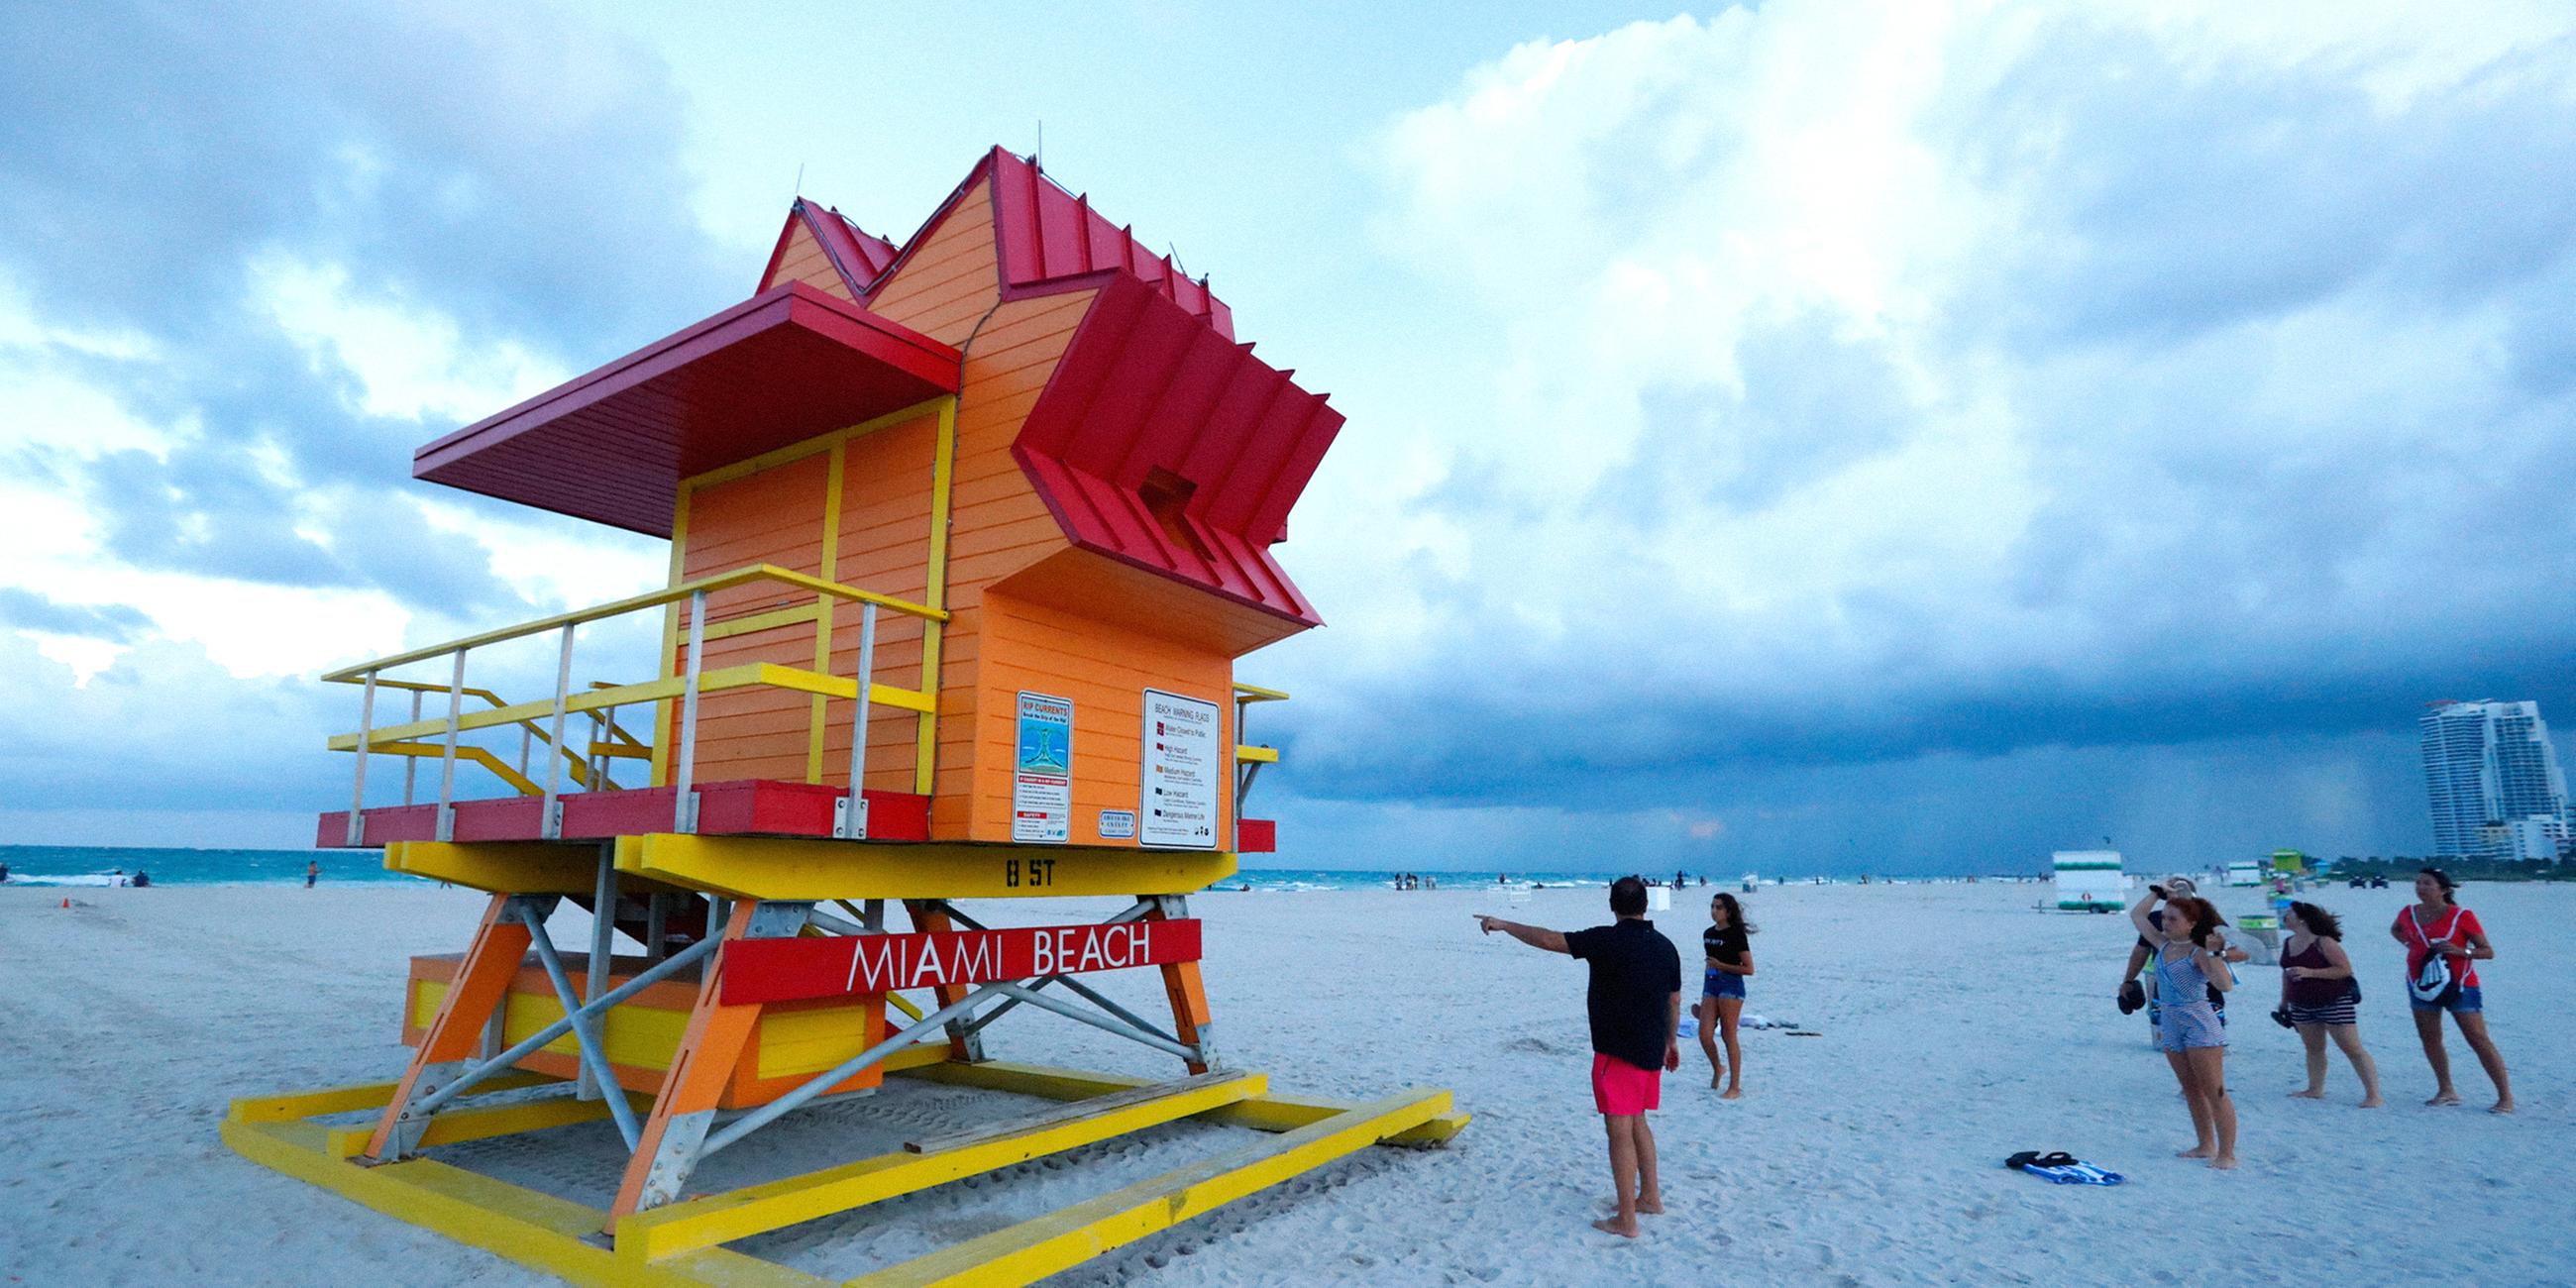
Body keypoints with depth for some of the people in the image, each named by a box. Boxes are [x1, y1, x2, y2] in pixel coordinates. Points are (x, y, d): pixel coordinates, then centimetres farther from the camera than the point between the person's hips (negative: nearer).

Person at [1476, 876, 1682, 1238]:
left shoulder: (1607, 940, -17)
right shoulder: (1665, 946, 5)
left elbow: (1549, 939, -18)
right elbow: (1674, 1000, 14)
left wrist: (1503, 924, -7)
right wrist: (1672, 1041, 28)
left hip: (1617, 1051, -7)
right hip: (1651, 1052, 8)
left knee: (1620, 1131, -2)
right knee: (1637, 1123, 22)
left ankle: (1626, 1220, 1)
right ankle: (1650, 1197, 32)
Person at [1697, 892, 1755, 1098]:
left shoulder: (1736, 934, -8)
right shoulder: (1708, 934, 12)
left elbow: (1749, 969, -9)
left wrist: (1722, 966, -15)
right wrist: (1704, 995, 24)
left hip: (1731, 985, -6)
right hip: (1710, 984, 6)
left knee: (1729, 1036, -2)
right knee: (1704, 1035, -3)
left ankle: (1735, 1087, 7)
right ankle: (1717, 1068, 25)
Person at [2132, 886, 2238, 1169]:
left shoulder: (2198, 953, -13)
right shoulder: (2164, 945, 8)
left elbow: (2225, 984, -27)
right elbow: (2137, 916, 17)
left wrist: (2215, 953, -32)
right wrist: (2156, 892, 17)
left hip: (2200, 1025, -8)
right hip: (2171, 1025, 8)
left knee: (2214, 1092, -4)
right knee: (2191, 1091, 15)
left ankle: (2227, 1154, 1)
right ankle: (2205, 1146, 25)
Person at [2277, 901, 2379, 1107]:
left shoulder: (2323, 942, -17)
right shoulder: (2288, 943, 5)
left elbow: (2345, 969, -21)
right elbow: (2286, 972, 16)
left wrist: (2310, 972, -29)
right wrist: (2284, 1001, 17)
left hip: (2335, 1003, -7)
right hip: (2302, 1006, 7)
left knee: (2353, 1049, -4)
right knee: (2313, 1048, 14)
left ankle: (2373, 1095, 0)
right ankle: (2315, 1089, 23)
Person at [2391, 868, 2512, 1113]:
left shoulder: (2462, 916, -11)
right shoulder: (2409, 913, 2)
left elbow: (2488, 952, -9)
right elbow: (2395, 930, 24)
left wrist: (2461, 951, -26)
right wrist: (2409, 943, 6)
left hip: (2459, 985, -5)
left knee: (2479, 1040, -5)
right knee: (2429, 1038, 7)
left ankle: (2506, 1097, 3)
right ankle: (2446, 1091, 17)